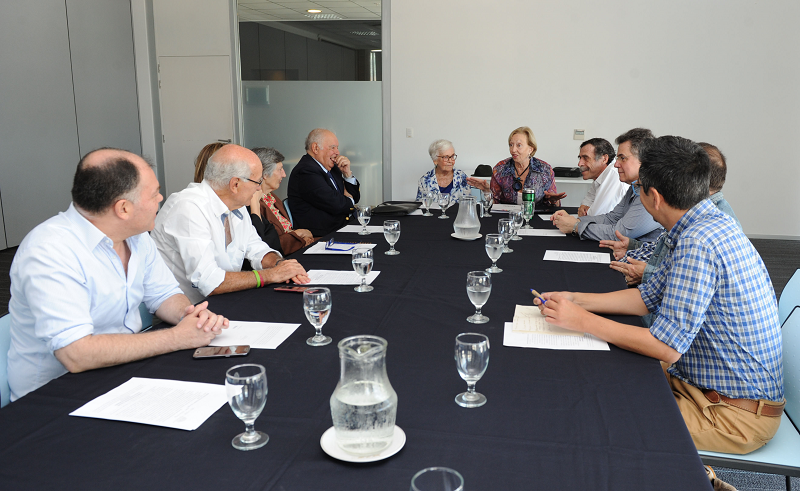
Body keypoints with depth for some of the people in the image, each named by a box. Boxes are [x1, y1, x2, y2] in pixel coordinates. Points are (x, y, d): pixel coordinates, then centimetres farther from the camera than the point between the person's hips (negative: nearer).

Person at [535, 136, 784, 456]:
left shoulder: (698, 243, -29)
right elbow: (648, 297, 11)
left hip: (736, 414, -9)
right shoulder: (707, 226, 5)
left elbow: (667, 347, -29)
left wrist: (582, 321, -20)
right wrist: (575, 300, 4)